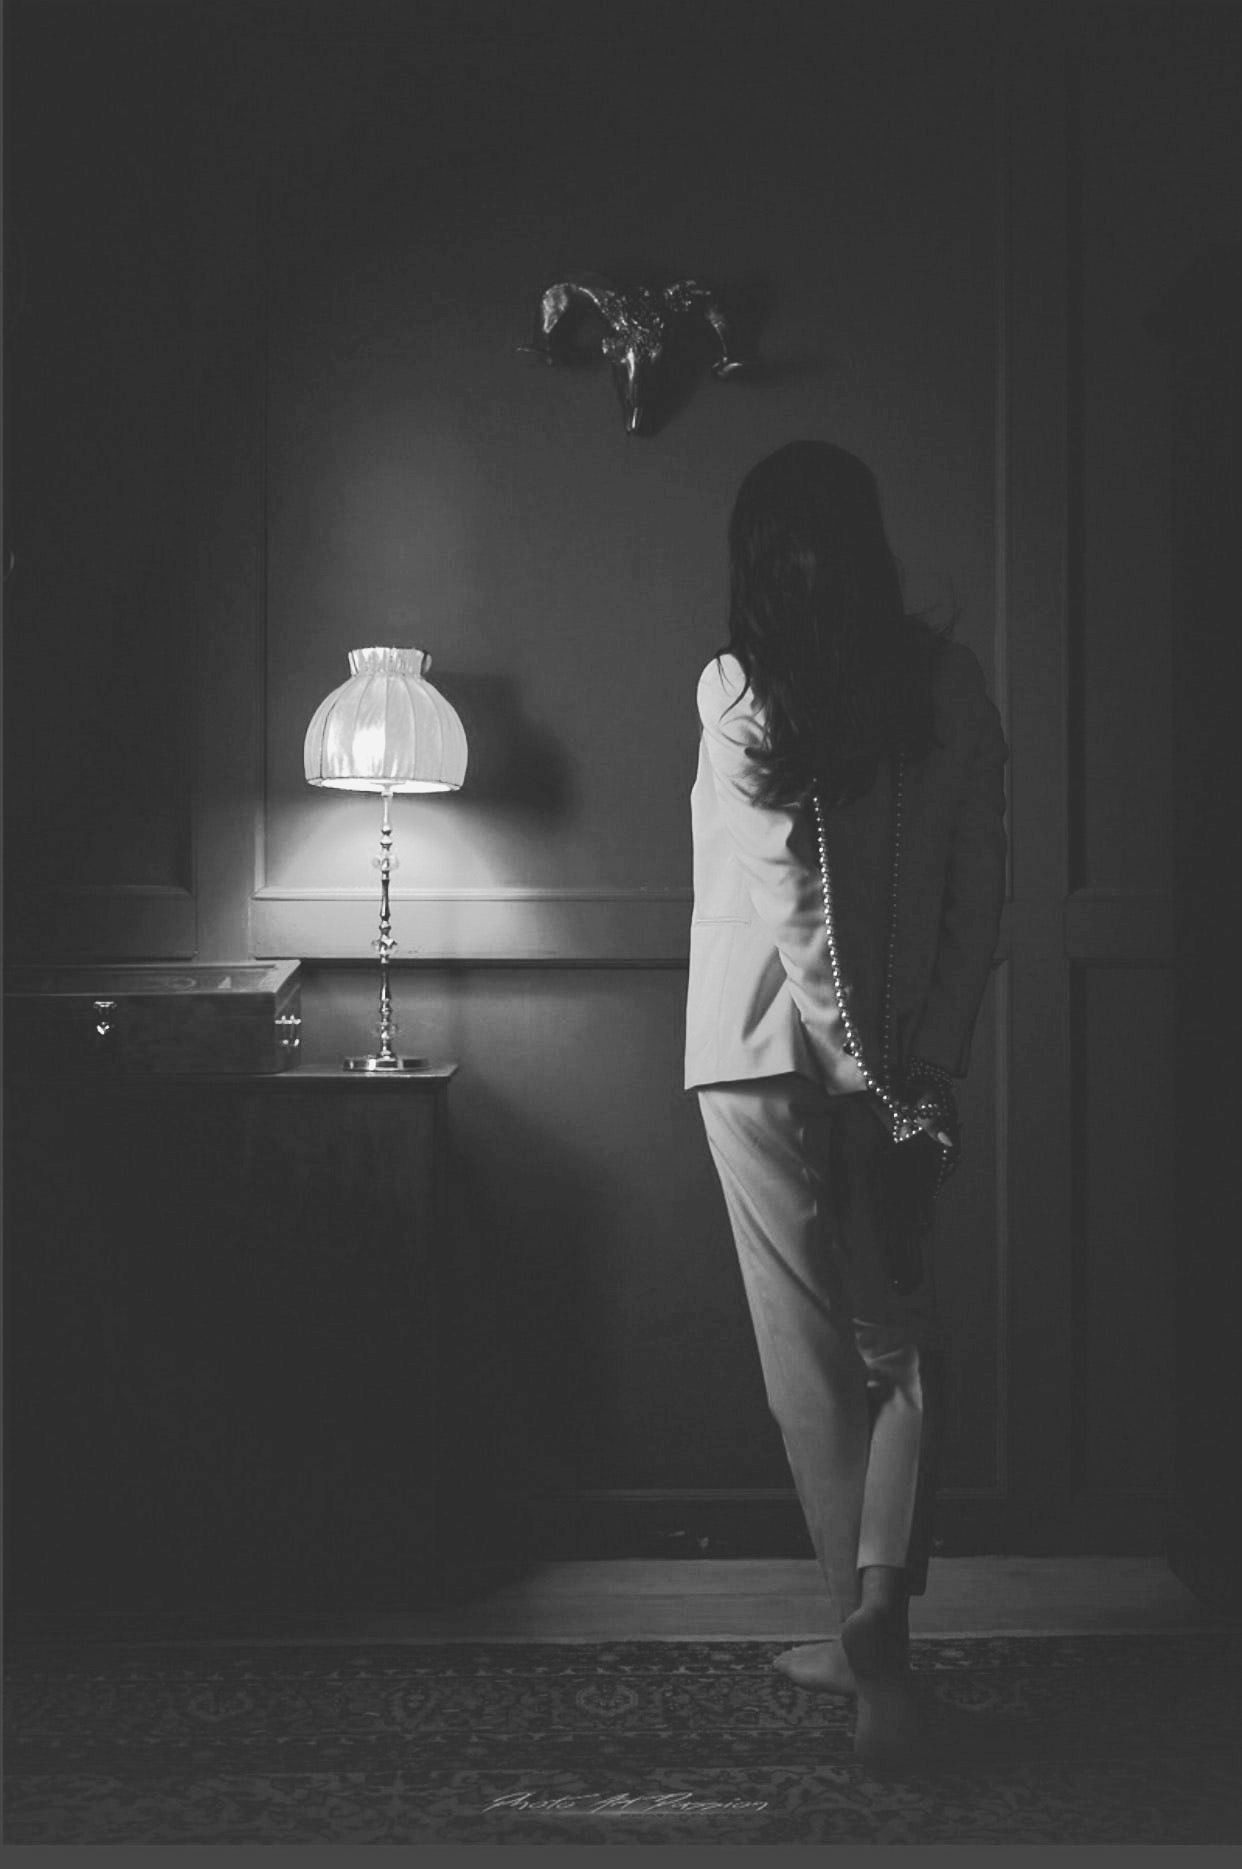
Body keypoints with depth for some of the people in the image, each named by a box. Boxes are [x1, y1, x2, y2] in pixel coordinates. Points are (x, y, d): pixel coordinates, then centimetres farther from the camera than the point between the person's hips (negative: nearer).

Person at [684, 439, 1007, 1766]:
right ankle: (883, 1603, -4)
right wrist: (934, 1055, 0)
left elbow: (789, 896, -14)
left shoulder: (740, 691, -10)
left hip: (767, 1046, -3)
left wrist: (868, 1066, -11)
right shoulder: (948, 682, 1)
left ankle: (866, 1628, 12)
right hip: (907, 1046, 3)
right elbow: (980, 888, -1)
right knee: (902, 1332, 11)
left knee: (813, 1348, 7)